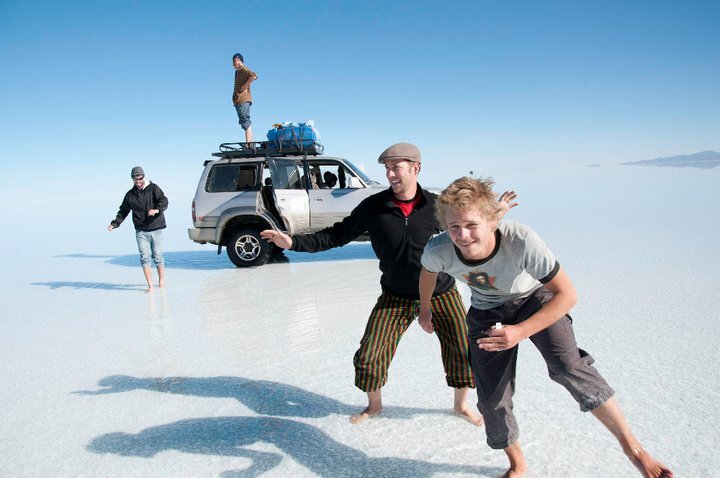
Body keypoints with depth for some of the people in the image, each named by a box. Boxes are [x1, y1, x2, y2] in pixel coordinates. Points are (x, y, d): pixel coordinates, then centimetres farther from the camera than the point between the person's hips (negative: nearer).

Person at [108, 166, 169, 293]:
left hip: (156, 229, -3)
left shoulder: (153, 188, 1)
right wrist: (114, 224, 3)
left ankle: (161, 280, 22)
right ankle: (150, 285, -2)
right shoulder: (130, 195, 11)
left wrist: (157, 209, -33)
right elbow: (123, 211, 17)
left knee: (157, 256, 3)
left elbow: (164, 201, -13)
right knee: (144, 257, -5)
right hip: (140, 231, 3)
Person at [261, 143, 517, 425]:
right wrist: (293, 242, -15)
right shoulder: (374, 206, -11)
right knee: (368, 357, 0)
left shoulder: (435, 205, -10)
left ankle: (461, 405, 36)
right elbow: (337, 235, -6)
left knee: (463, 352, 5)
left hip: (441, 293, 0)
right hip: (396, 296, 0)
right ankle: (374, 406, 32)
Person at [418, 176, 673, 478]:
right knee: (491, 399, 2)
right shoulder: (438, 250, -30)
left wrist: (521, 332, -37)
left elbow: (567, 294, -28)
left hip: (534, 298, -2)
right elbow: (428, 271, -3)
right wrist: (425, 309, 13)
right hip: (486, 312, 3)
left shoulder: (522, 241, -40)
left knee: (568, 366, -28)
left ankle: (632, 447, -10)